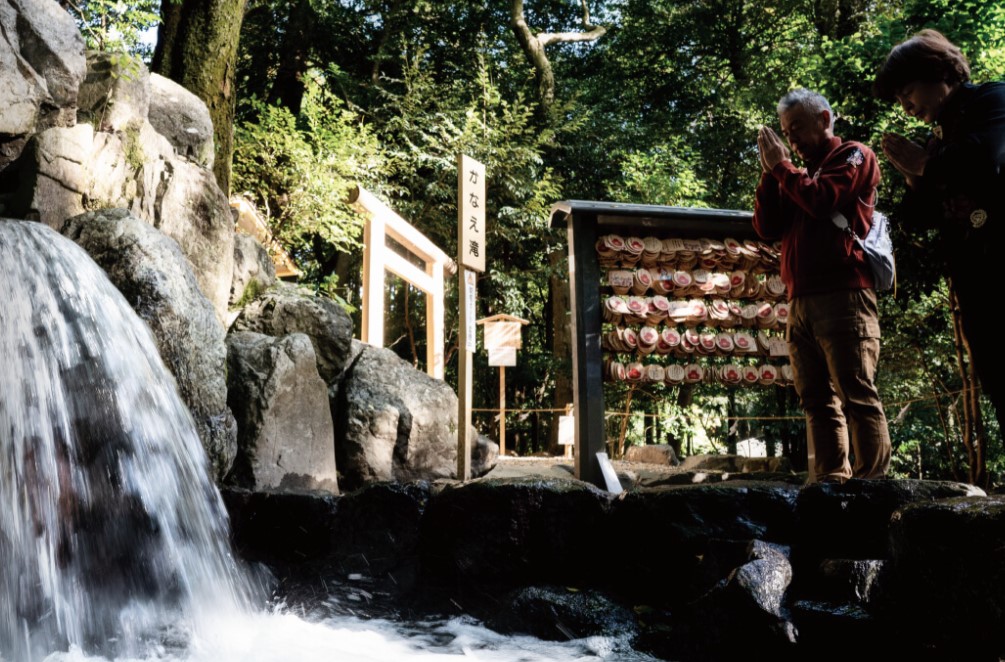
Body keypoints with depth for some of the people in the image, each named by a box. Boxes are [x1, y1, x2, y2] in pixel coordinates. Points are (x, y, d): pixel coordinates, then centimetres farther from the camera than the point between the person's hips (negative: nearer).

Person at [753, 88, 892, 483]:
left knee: (856, 395, -10)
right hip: (801, 301, 7)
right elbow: (767, 228, 17)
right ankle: (829, 481, 0)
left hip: (843, 295, -7)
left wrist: (781, 165, 3)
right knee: (817, 399, 1)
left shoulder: (853, 156, 9)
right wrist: (770, 171, 9)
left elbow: (823, 200, -10)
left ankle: (873, 482, -10)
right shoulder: (797, 176, 27)